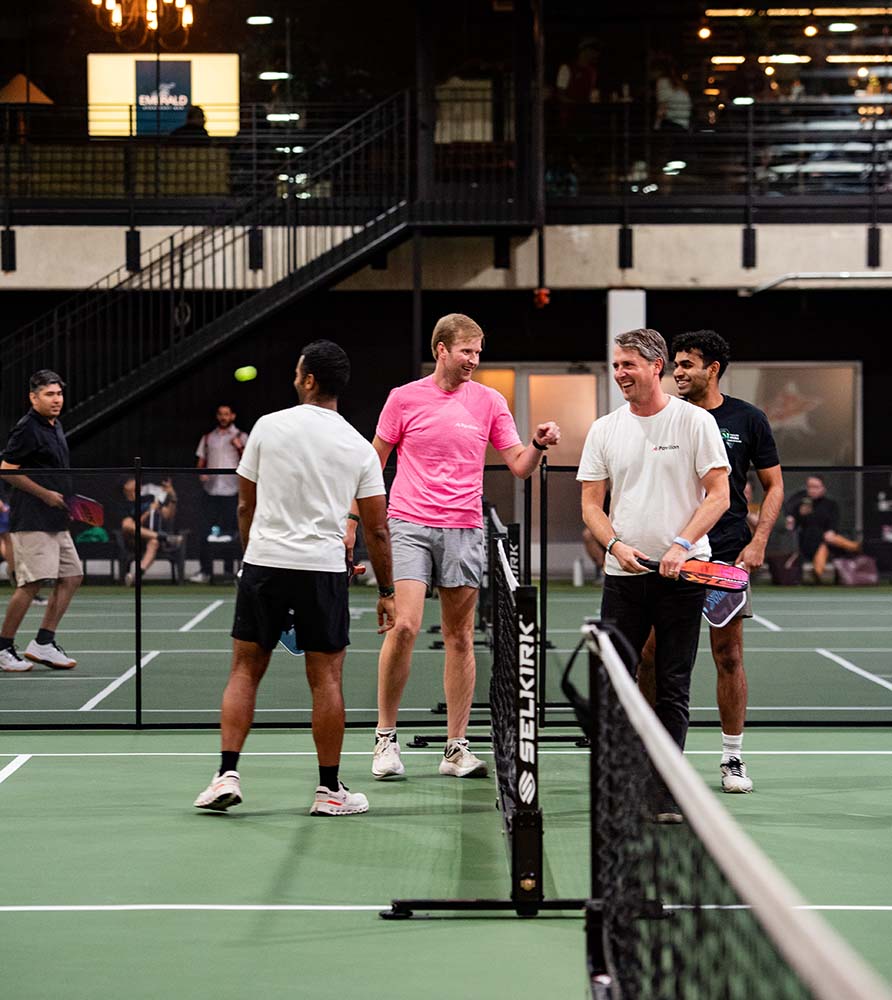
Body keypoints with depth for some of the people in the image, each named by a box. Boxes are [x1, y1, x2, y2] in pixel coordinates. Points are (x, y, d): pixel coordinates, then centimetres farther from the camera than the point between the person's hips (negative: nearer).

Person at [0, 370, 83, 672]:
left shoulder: (55, 427, 15)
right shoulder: (27, 429, -13)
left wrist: (66, 500, 16)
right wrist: (45, 494, -14)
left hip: (55, 520, 10)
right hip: (31, 520, -10)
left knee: (71, 577, 7)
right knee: (31, 584, -11)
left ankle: (43, 643, 10)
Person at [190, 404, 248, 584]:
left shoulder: (240, 437, 6)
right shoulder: (208, 438, 16)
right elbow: (200, 462, 17)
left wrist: (240, 448, -17)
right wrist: (201, 473, -3)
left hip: (231, 490, -2)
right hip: (211, 489, 2)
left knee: (231, 531, -1)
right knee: (207, 532, -2)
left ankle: (229, 572, 4)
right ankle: (205, 571, -1)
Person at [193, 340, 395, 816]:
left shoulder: (269, 427, 1)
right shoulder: (359, 447, 2)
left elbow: (246, 505, 8)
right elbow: (377, 529, 3)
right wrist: (386, 591, 12)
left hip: (262, 563, 0)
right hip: (323, 570, 0)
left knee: (245, 670, 10)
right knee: (326, 678, 5)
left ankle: (227, 774, 3)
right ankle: (330, 790, 8)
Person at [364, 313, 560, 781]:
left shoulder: (490, 401, 7)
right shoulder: (404, 398, 3)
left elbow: (519, 466, 5)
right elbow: (374, 462, 11)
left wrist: (538, 445, -16)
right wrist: (351, 520, 9)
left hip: (464, 530, 2)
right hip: (408, 525, -2)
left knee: (459, 637, 4)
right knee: (404, 626, -15)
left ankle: (456, 747, 10)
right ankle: (386, 737, -2)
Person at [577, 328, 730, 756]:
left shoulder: (695, 421, -2)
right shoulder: (604, 429, 8)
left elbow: (718, 496, -4)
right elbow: (591, 504, 8)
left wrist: (681, 546, -17)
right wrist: (616, 546, -11)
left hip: (682, 574, -3)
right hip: (623, 575, 3)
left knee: (673, 688, 1)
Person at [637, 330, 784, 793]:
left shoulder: (748, 420, 4)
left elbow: (774, 485, 9)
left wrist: (758, 542, -3)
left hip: (728, 556, -1)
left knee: (728, 657, 2)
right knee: (650, 657, -2)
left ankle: (732, 758, 12)